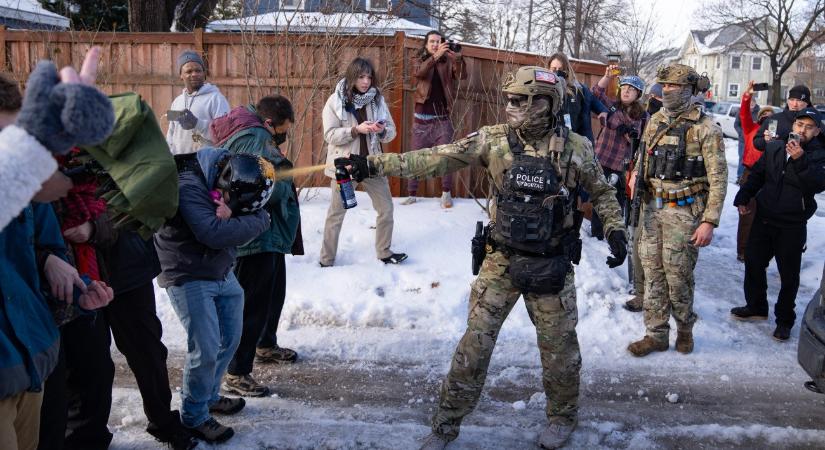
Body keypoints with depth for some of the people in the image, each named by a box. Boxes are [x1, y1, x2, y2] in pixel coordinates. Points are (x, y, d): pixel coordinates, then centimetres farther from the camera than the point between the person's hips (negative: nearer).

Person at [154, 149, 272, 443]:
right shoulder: (189, 186, -25)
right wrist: (256, 221, -22)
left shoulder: (233, 187, -2)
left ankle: (209, 396, 36)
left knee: (229, 340, 14)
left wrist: (231, 217, -26)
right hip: (189, 278, -8)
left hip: (223, 273, 8)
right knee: (206, 350, -8)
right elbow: (213, 234, -31)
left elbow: (244, 231, -5)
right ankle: (194, 416, 12)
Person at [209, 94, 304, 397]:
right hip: (257, 238, -11)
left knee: (274, 293, 26)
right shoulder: (255, 139, -21)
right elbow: (272, 188, -29)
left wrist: (282, 182, 3)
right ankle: (235, 374, 1)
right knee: (252, 303, -6)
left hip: (268, 236, 11)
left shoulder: (248, 133, 13)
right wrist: (287, 180, -9)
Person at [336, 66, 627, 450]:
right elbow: (436, 159, -11)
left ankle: (563, 416, 37)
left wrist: (616, 231, -6)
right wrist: (375, 164, -19)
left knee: (558, 345, 12)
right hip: (502, 260, 1)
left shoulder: (575, 148, -7)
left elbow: (603, 193, 8)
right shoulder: (493, 140, -6)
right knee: (476, 341, 3)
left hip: (552, 264, -1)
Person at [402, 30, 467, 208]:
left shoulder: (447, 61, 4)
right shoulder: (418, 60, 4)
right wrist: (435, 56, -33)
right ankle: (412, 194, 8)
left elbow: (462, 76, -10)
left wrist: (457, 59, -29)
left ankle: (446, 193, 10)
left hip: (442, 118, 0)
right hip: (422, 118, 0)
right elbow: (418, 73, -19)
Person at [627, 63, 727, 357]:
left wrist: (709, 221, -15)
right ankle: (657, 334, 18)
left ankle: (685, 326, 25)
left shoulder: (705, 129, -9)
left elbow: (718, 178, -10)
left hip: (684, 212, -5)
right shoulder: (655, 122, 8)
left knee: (678, 274, 1)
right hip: (653, 208, 5)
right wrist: (637, 174, 2)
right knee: (653, 272, 7)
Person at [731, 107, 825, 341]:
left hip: (792, 227, -4)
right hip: (764, 219, 4)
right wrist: (743, 198, 3)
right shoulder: (775, 148, 5)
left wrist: (800, 160, -31)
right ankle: (756, 307, 33)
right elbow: (757, 175, 13)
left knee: (789, 275, 4)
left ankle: (785, 320, 19)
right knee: (753, 262, 13)